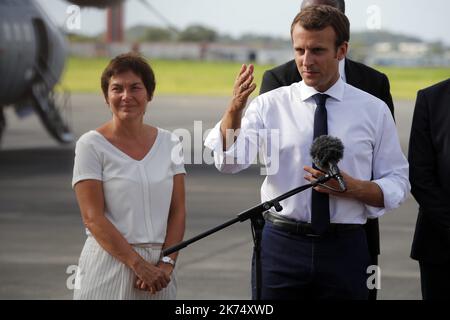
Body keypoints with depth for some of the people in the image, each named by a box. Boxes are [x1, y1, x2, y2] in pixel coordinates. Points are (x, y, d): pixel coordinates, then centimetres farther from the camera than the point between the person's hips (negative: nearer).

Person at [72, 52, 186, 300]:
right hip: (110, 265, -3)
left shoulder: (169, 143, 7)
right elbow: (93, 217, -10)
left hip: (158, 267, 3)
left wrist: (167, 262, -8)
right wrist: (139, 264, -15)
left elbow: (178, 210, 5)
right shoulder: (91, 145, -4)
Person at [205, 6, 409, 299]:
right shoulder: (270, 105, 1)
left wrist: (352, 187, -15)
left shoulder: (374, 110, 3)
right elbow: (229, 161, -13)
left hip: (345, 249, 0)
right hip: (282, 245, 0)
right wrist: (235, 109, -31)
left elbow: (396, 186, 5)